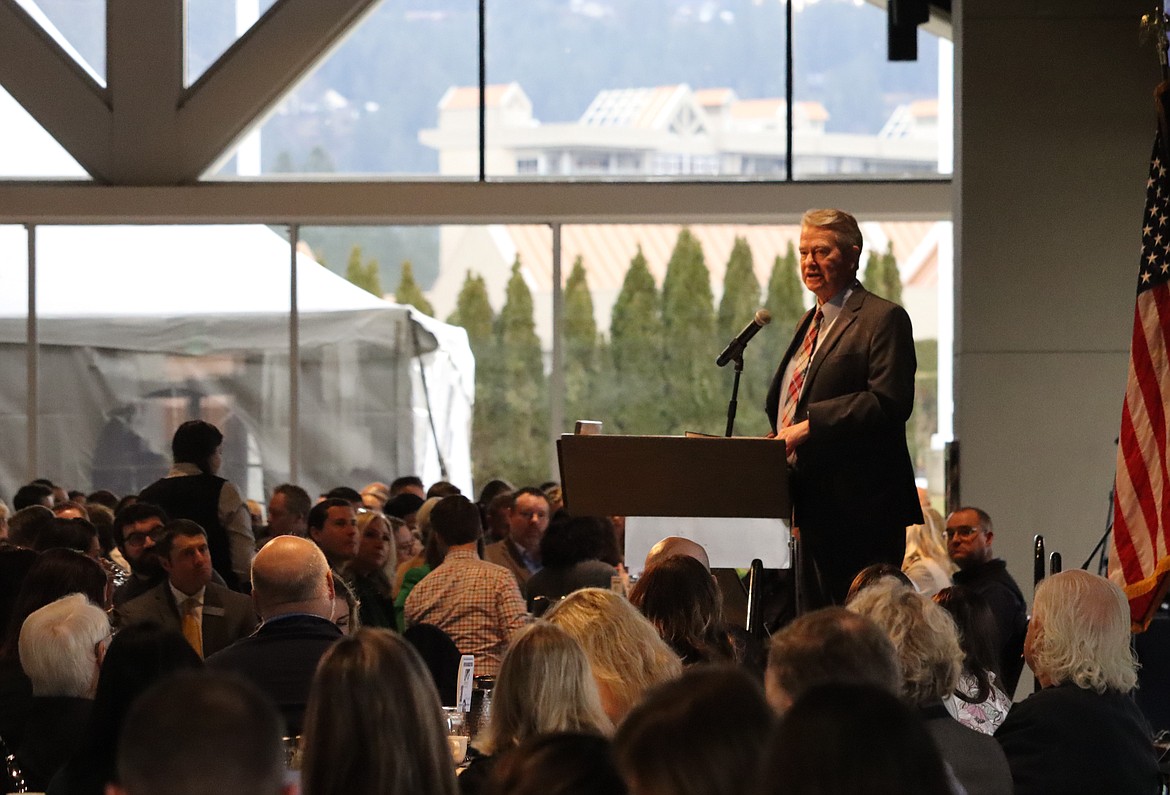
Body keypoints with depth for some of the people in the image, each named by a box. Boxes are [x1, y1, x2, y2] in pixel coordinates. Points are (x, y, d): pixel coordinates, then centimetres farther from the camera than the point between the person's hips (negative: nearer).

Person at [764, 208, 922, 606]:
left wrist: (808, 426, -22)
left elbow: (889, 404, -18)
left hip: (860, 506, -9)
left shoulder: (883, 319, -7)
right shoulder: (810, 322, 22)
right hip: (815, 505, 9)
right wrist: (776, 440, 7)